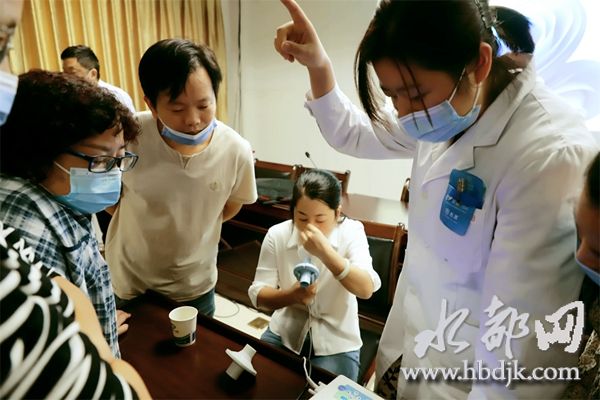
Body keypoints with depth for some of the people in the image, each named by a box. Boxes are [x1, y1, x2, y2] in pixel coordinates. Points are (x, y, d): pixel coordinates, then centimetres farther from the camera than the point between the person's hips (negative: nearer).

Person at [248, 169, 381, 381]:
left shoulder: (351, 232, -15)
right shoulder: (277, 235, -11)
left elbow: (366, 289, -28)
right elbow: (257, 294, -10)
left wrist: (325, 252, -42)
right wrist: (291, 295, -31)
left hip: (336, 342, -1)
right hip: (285, 333, 2)